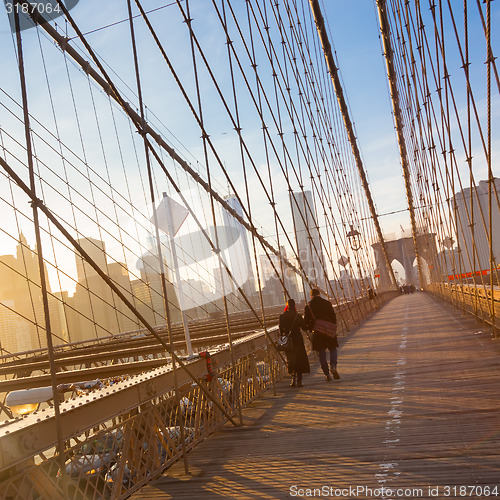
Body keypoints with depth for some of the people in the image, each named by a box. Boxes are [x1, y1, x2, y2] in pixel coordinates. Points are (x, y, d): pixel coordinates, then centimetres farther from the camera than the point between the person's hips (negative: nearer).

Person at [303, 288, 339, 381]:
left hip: (317, 333, 0)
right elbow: (334, 317, 1)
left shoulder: (308, 307, -1)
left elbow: (305, 322, -2)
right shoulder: (327, 303, 1)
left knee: (321, 353, 8)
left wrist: (310, 328, 18)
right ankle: (333, 367, -9)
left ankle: (327, 374, 5)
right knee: (333, 349, 14)